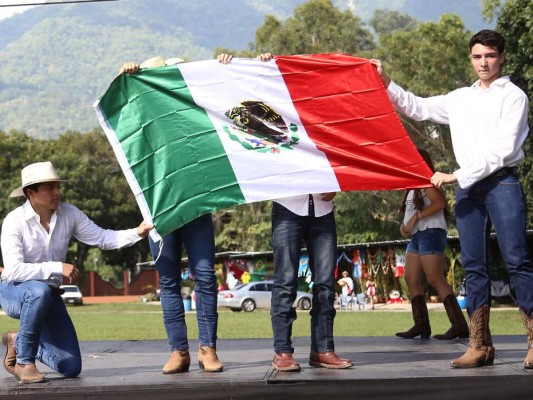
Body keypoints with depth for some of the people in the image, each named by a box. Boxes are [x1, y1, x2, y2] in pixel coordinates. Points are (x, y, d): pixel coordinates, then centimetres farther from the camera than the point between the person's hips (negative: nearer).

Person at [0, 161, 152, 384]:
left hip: (50, 295, 5)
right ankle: (24, 361, -22)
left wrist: (138, 232, -24)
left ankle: (19, 343, 27)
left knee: (71, 368, 0)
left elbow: (103, 238, -9)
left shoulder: (69, 213, -7)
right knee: (40, 291, -43)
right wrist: (58, 268, -34)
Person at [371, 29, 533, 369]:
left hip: (502, 182, -5)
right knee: (474, 265, 2)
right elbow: (417, 108, 26)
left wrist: (456, 175, -11)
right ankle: (480, 346, 2)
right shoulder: (460, 98, 19)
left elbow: (502, 149, -8)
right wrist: (386, 83, 14)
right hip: (468, 187, 6)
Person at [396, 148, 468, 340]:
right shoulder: (413, 186, 22)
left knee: (436, 279, -17)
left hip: (430, 233, -10)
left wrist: (416, 217, -21)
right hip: (417, 236, 10)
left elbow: (440, 202, -22)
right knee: (411, 279, 3)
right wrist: (404, 224, 3)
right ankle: (421, 325, 2)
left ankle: (459, 325, -20)